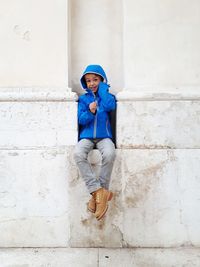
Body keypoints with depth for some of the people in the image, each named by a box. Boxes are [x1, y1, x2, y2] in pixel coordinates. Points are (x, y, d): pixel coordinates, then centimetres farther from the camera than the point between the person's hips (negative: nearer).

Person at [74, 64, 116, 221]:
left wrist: (103, 88, 2)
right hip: (87, 136, 1)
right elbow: (81, 120, 7)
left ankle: (98, 194, -23)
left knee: (109, 154, -36)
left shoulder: (107, 96, 13)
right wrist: (90, 112, -14)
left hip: (104, 136, -1)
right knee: (78, 154, -34)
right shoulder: (83, 99, 16)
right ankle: (99, 192, -31)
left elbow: (111, 106, -11)